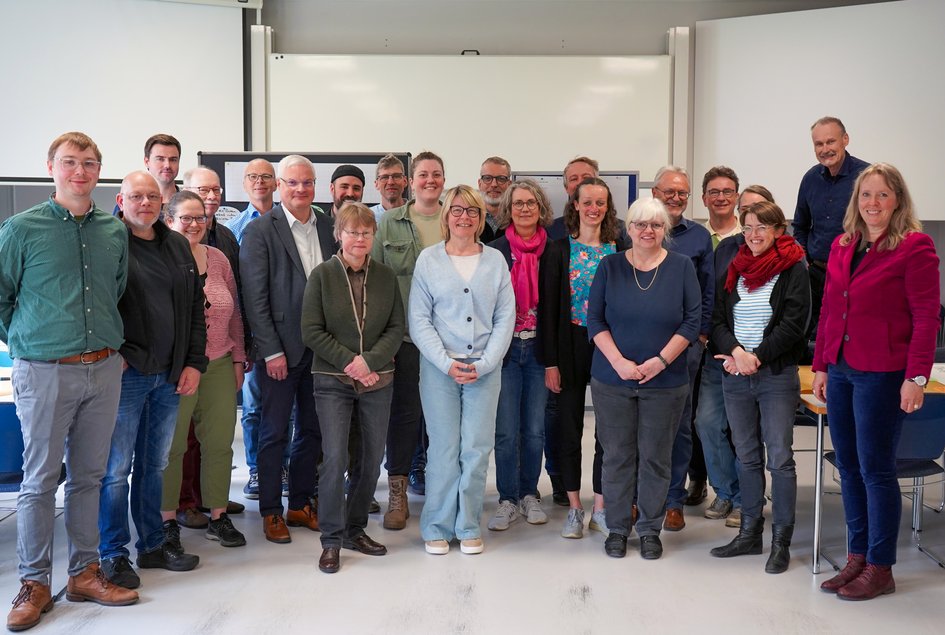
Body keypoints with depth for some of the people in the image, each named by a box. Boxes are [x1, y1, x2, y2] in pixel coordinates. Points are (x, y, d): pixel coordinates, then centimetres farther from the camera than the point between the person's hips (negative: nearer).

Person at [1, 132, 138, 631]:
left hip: (103, 369, 4)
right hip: (44, 371, -4)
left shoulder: (115, 231, 7)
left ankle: (85, 572, 24)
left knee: (89, 475, 12)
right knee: (40, 479, 3)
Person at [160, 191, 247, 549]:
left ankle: (218, 516, 19)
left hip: (220, 366, 5)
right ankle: (167, 520, 18)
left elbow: (234, 312, 14)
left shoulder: (218, 258, 9)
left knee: (220, 443, 7)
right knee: (171, 446, 4)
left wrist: (238, 359, 12)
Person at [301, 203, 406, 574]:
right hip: (333, 380, -3)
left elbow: (397, 328, 4)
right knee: (335, 459, -9)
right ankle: (331, 539, 5)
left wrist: (369, 360, -11)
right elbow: (311, 331, -5)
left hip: (378, 381, 3)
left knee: (372, 460, 7)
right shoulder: (322, 275, -2)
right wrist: (350, 362, -13)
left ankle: (355, 529, 24)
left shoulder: (385, 276, 6)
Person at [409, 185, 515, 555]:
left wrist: (484, 364, -6)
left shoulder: (495, 260, 6)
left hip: (485, 368, 1)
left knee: (477, 448, 2)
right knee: (443, 448, 1)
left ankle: (468, 526, 16)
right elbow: (419, 320, 0)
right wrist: (447, 363, -10)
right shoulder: (428, 260, 3)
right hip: (439, 367, -1)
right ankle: (437, 527, 15)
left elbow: (505, 318, 4)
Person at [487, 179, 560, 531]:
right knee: (506, 431, 0)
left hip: (538, 350, 2)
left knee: (535, 429, 8)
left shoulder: (553, 252, 4)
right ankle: (508, 500, 13)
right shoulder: (495, 251, 0)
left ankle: (529, 494, 24)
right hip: (505, 349, -1)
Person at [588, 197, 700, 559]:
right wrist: (618, 362, -11)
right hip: (612, 379, 1)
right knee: (617, 455, 6)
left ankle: (650, 529, 21)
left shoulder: (682, 267, 2)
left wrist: (661, 360, -11)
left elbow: (692, 321, -1)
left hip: (665, 381, 0)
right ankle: (616, 529, 19)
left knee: (656, 457, 6)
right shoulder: (610, 266, 3)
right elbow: (595, 319, 0)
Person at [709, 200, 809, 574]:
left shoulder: (793, 270, -3)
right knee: (747, 457, 11)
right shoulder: (736, 269, 12)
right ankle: (750, 533, 20)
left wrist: (757, 357, -15)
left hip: (777, 375, -5)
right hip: (735, 375, 5)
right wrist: (735, 351, -12)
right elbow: (717, 319, 6)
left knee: (779, 458, -4)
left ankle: (781, 541, 5)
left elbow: (793, 324, -10)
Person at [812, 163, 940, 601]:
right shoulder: (842, 246, 12)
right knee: (849, 468, 11)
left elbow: (926, 318, -11)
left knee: (876, 470, 0)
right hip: (841, 371, 6)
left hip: (882, 375, -6)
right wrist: (821, 366, 14)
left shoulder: (915, 247, -7)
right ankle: (857, 558, 24)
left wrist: (916, 377, -16)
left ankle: (880, 569, 13)